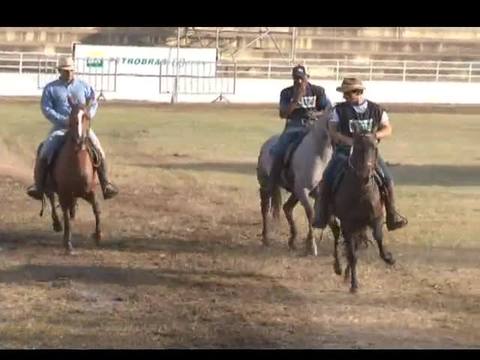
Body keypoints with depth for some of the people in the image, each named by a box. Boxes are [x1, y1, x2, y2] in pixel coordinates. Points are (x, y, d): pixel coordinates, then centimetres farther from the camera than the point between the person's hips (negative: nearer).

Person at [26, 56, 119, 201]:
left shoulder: (83, 86, 9)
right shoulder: (51, 88, 4)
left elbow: (93, 103, 13)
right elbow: (46, 108, -3)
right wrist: (64, 120, -16)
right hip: (61, 128, -1)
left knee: (99, 152, -15)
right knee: (43, 154, -18)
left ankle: (105, 184, -2)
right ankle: (38, 186, -5)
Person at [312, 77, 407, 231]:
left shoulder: (376, 110, 2)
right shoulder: (339, 110, -2)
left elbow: (388, 129, 8)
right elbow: (333, 131, -7)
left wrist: (377, 134, -15)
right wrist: (349, 140, -24)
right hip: (345, 150, -1)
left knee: (387, 179, -8)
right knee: (327, 179, -14)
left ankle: (392, 215, 5)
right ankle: (322, 215, -3)